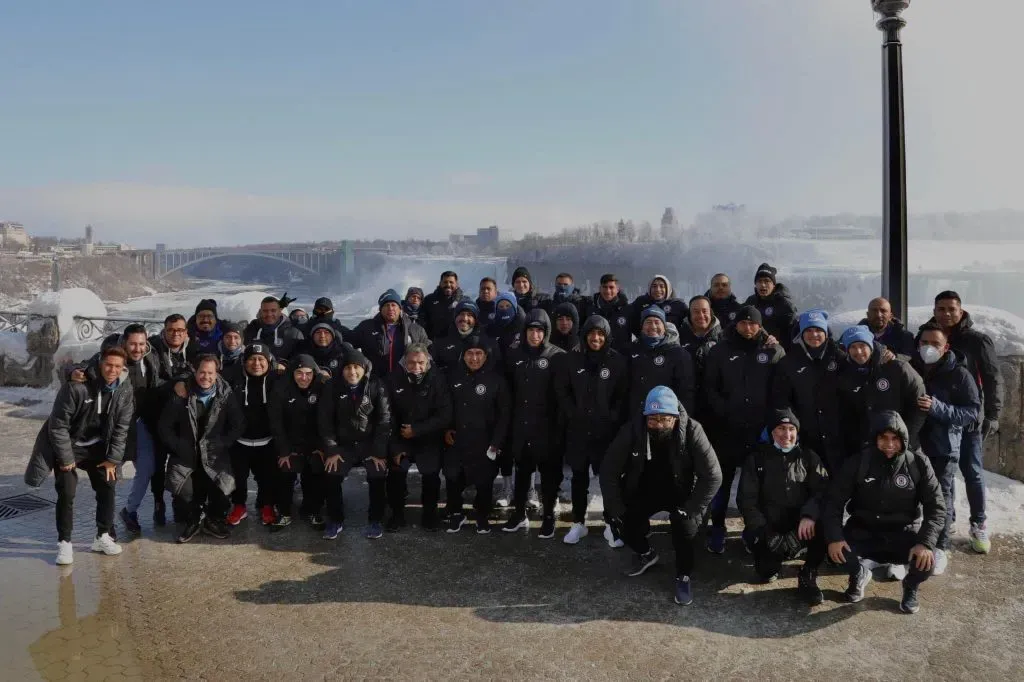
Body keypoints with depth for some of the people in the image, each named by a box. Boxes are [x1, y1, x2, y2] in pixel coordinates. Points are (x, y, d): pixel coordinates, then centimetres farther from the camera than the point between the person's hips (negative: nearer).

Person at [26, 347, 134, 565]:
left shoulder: (125, 389, -13)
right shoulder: (77, 385, -28)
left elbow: (122, 426, -5)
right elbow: (58, 424, -22)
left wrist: (113, 458, -8)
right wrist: (66, 458, -18)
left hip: (97, 445, 5)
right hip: (68, 444, -4)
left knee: (107, 487, 3)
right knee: (66, 493, -10)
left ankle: (103, 537, 18)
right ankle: (64, 543, 3)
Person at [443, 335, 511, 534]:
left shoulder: (496, 379, -8)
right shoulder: (454, 375, 1)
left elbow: (504, 413, -5)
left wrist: (496, 442, -9)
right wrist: (446, 429, 3)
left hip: (483, 442, -2)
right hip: (455, 440, 3)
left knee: (484, 481, 6)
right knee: (453, 479, 7)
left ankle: (483, 516, 28)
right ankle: (455, 514, 29)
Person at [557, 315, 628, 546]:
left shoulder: (618, 362, -3)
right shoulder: (572, 360, 3)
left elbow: (624, 396, -1)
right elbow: (563, 391, 8)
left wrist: (612, 419, -10)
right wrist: (572, 415, -2)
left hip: (607, 431, -2)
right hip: (578, 430, 2)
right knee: (579, 477, 11)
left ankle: (611, 524, 16)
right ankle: (578, 523, 23)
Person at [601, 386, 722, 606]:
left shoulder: (692, 431, -27)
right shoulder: (632, 430, -21)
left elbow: (712, 476, -22)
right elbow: (609, 471, -12)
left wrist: (690, 509, -27)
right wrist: (615, 509, -16)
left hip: (680, 493, -2)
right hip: (643, 491, 3)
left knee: (685, 524, -29)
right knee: (625, 523, -15)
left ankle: (683, 576, -1)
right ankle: (646, 554, 21)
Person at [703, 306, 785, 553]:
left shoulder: (774, 352, 3)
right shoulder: (720, 351, 2)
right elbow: (710, 387, 1)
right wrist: (723, 412, -10)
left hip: (761, 429, 0)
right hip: (728, 428, 0)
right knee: (722, 480, 4)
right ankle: (717, 529, 15)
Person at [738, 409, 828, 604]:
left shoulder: (808, 457, 9)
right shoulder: (757, 458, 5)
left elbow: (823, 489, -6)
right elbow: (746, 500, -2)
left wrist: (810, 514, -27)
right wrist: (765, 534, -16)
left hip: (800, 526, 1)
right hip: (768, 528, -1)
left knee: (824, 522, -31)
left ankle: (807, 577, -9)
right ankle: (771, 560, 12)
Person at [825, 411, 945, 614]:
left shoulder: (918, 464, -8)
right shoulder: (857, 463, -9)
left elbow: (936, 507, -9)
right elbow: (834, 502, -8)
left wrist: (926, 542, -25)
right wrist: (834, 537, -23)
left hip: (904, 533, 0)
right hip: (864, 532, 0)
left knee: (927, 559, -30)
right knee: (836, 552, -27)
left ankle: (911, 586, 11)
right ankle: (859, 574, 13)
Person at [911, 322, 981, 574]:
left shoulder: (959, 374, -7)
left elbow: (974, 411, -11)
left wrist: (938, 408, -23)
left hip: (944, 447, -3)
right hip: (912, 444, 3)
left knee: (941, 497, 0)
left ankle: (940, 548, 13)